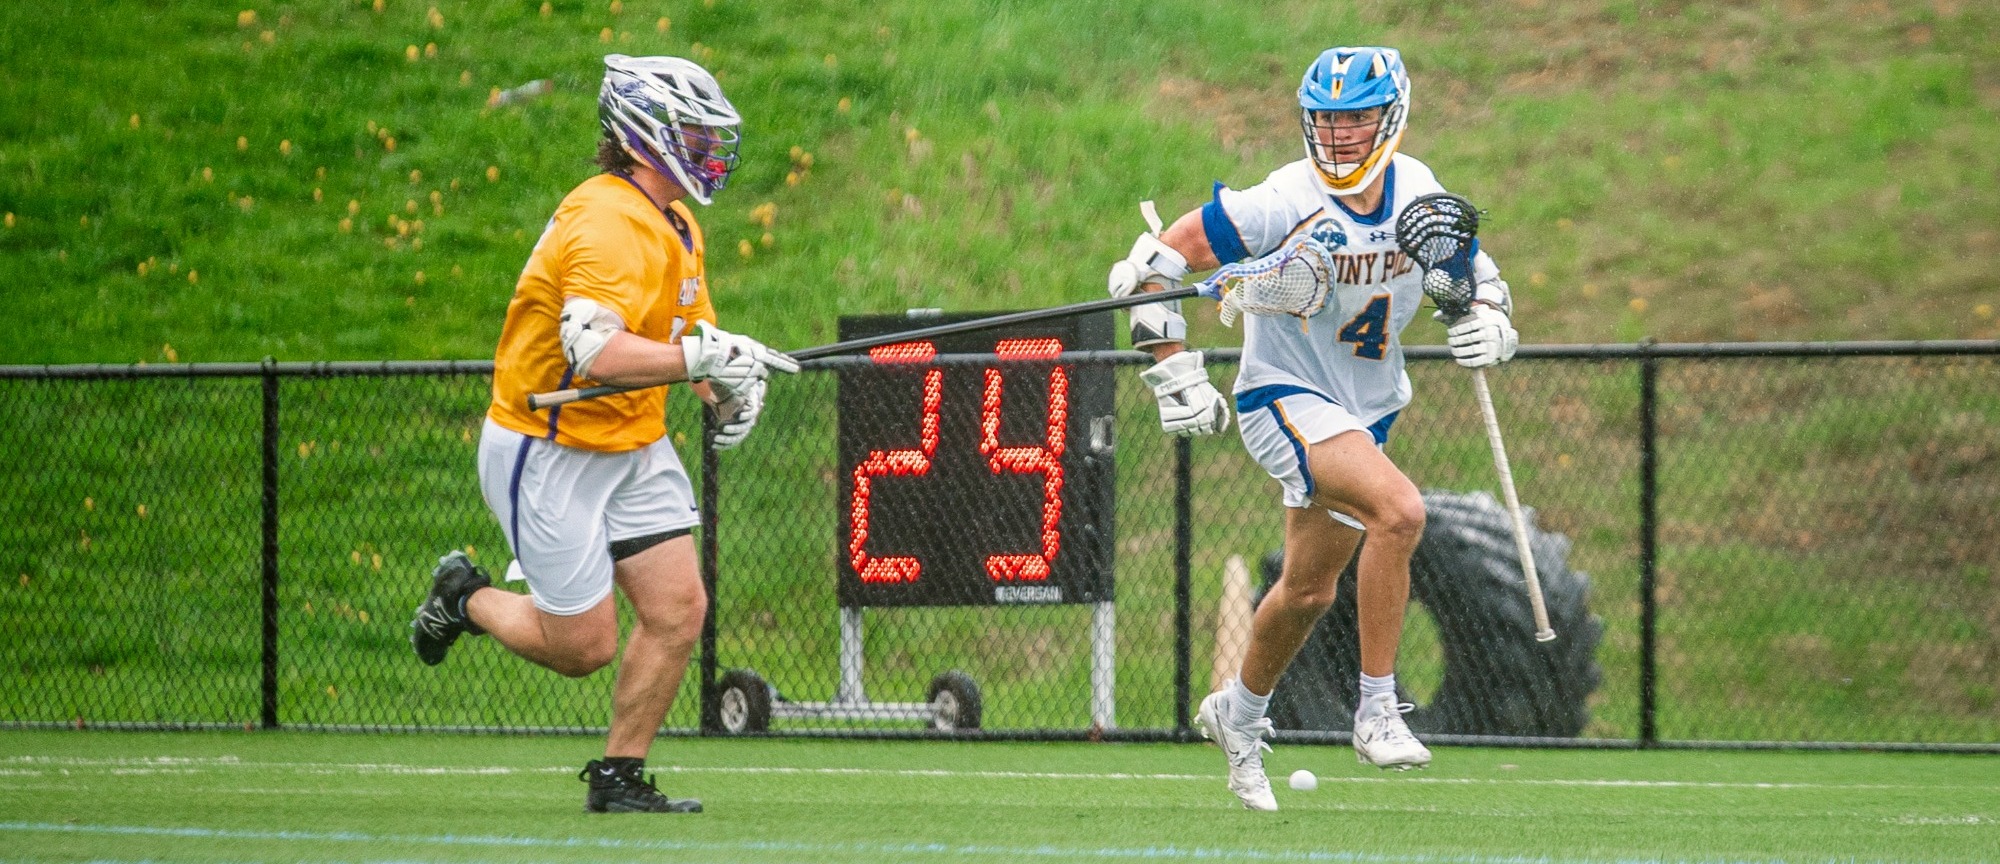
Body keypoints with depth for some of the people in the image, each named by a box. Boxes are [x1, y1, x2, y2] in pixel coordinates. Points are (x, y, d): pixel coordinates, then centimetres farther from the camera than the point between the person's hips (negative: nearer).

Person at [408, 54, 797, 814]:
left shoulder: (676, 228, 7)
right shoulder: (611, 225, -25)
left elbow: (686, 331, 19)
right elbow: (596, 351, -37)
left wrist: (728, 387, -2)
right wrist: (704, 357, -38)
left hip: (633, 446, 9)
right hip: (548, 455, -9)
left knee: (678, 608, -3)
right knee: (584, 647, -3)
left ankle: (618, 777, 10)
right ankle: (465, 599, 25)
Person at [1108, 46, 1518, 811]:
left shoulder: (1419, 193, -6)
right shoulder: (1287, 204, -22)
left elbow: (1476, 276, 10)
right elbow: (1150, 263, -17)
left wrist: (1487, 324, -13)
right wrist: (1175, 373, -21)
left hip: (1367, 412, 6)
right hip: (1285, 401, -6)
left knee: (1309, 591, 16)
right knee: (1398, 511, -30)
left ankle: (1239, 713, 43)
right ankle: (1376, 710, -22)